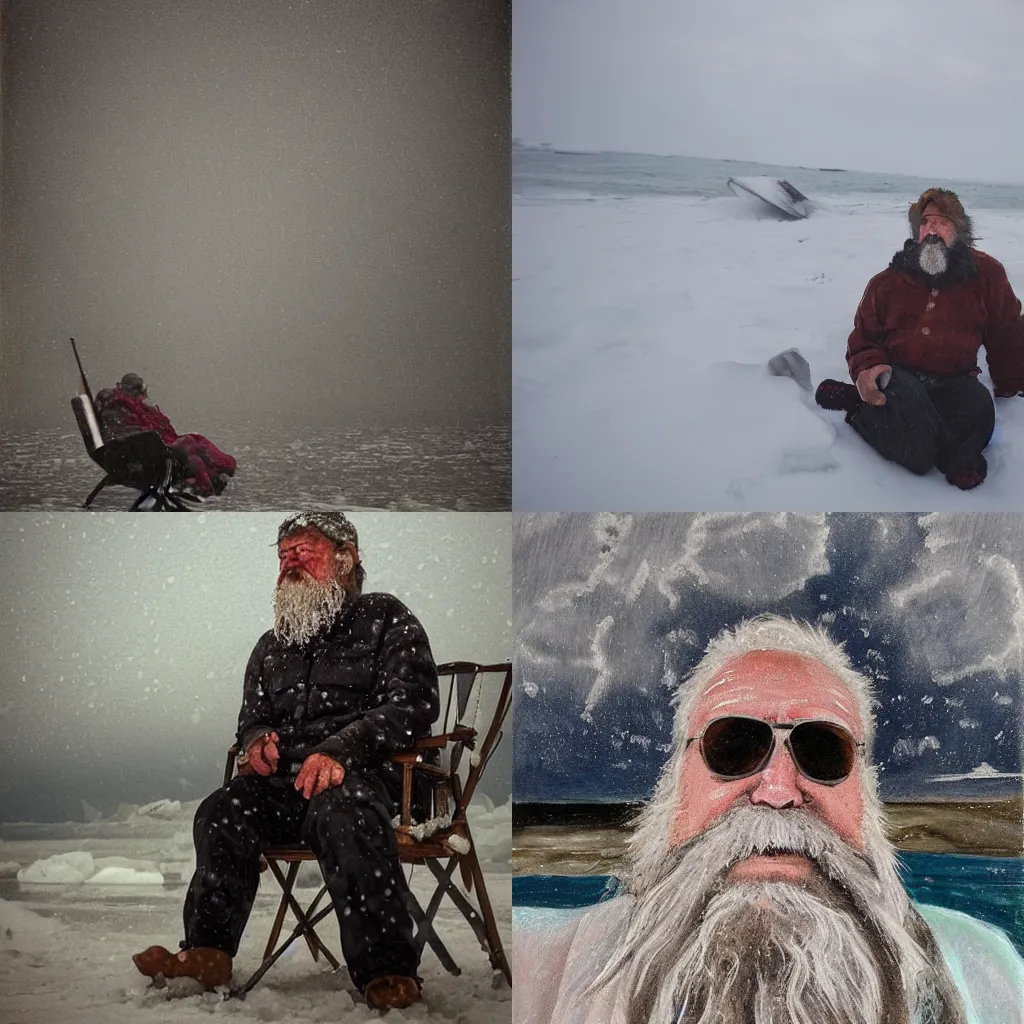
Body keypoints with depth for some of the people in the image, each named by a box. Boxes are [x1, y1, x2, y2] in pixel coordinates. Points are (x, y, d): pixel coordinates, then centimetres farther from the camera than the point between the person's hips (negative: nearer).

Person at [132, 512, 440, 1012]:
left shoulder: (384, 618, 8)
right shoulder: (273, 645, 28)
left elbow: (413, 702, -5)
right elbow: (251, 718, 35)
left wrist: (341, 750, -19)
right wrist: (256, 740, 6)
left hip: (364, 772, -6)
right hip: (284, 781, 6)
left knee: (341, 809, -39)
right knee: (221, 812, -22)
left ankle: (388, 975, -42)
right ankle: (207, 953, -22)